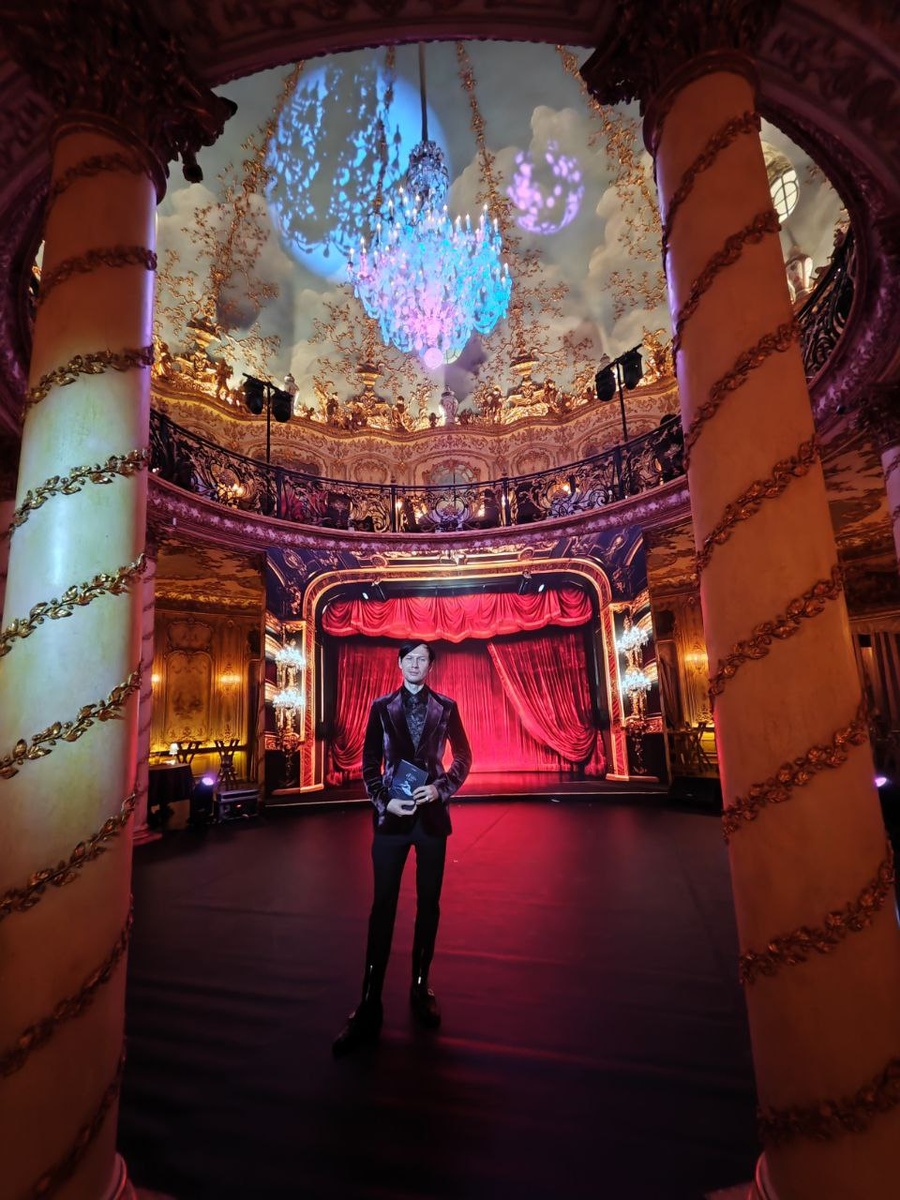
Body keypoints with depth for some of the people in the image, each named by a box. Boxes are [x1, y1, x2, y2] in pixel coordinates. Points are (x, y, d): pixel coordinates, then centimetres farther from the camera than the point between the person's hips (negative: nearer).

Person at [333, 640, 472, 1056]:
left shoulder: (446, 707, 2)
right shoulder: (381, 707, 3)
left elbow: (463, 756, 6)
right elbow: (370, 762, 4)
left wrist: (441, 787, -8)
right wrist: (384, 802, -9)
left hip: (432, 815, 1)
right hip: (392, 816, -1)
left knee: (428, 904, 12)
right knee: (383, 906, 2)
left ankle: (420, 988, 29)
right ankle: (369, 1005, 12)